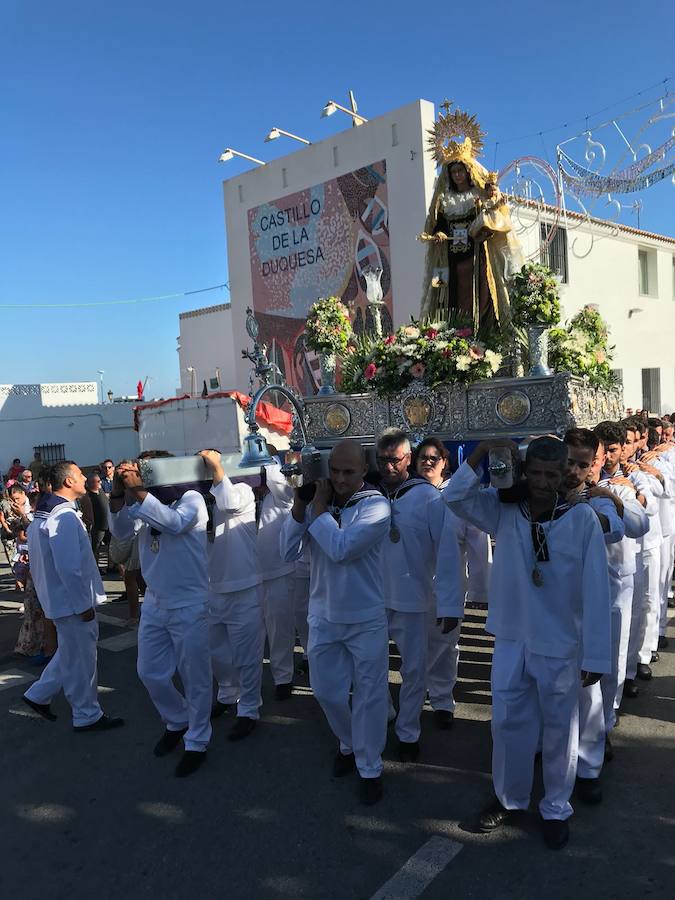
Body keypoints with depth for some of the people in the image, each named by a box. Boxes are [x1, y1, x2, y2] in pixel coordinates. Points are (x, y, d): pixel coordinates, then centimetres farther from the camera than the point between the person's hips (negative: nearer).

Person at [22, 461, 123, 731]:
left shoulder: (46, 514, 9)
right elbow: (68, 567, -27)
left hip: (61, 597, 9)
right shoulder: (64, 517, -23)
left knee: (71, 653, 24)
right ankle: (87, 716, 18)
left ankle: (39, 695, 33)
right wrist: (83, 604, -19)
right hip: (72, 600, -9)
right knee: (81, 659, 5)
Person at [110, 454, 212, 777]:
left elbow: (174, 523, -31)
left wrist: (137, 491, -33)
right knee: (150, 673, 16)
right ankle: (177, 722, 42)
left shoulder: (191, 499, -12)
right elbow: (121, 532, -6)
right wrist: (118, 495, -20)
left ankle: (197, 742, 26)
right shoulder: (144, 504, 6)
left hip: (189, 606, -6)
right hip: (154, 604, 6)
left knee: (195, 678, 6)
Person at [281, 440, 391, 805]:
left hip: (365, 620, -4)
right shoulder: (315, 501, -2)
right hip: (323, 617, 4)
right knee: (327, 692, 16)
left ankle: (369, 767, 28)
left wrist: (318, 507, -17)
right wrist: (299, 504, -17)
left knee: (369, 696, 8)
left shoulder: (376, 505, -15)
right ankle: (348, 744, 43)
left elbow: (340, 548, -26)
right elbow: (289, 551, -7)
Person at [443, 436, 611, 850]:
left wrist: (596, 655, -12)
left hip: (560, 646, -2)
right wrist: (481, 452, -23)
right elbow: (454, 496, -11)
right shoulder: (503, 510, -5)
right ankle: (509, 797, 39)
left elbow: (595, 592, -14)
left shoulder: (583, 518, -15)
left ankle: (557, 808, 38)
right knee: (508, 723, 16)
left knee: (558, 731, 15)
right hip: (511, 640, 3)